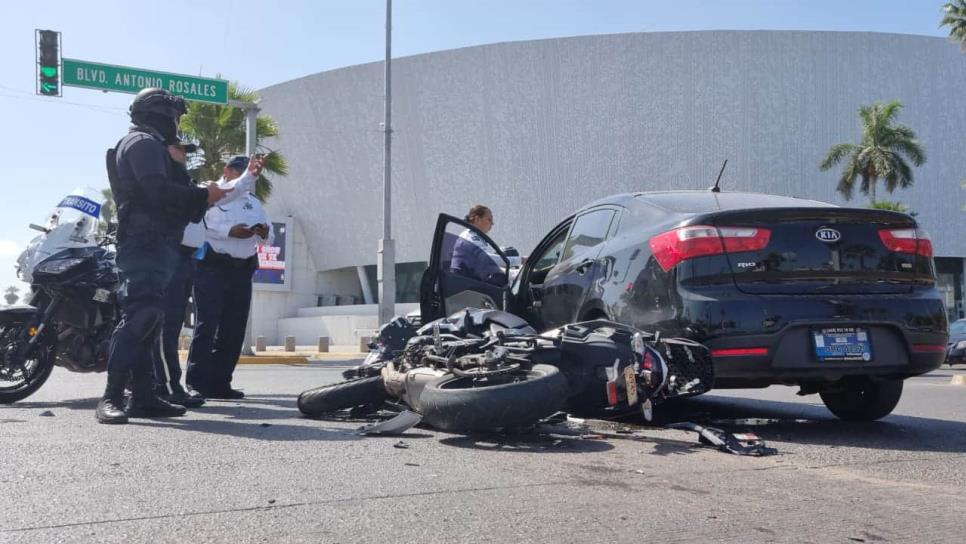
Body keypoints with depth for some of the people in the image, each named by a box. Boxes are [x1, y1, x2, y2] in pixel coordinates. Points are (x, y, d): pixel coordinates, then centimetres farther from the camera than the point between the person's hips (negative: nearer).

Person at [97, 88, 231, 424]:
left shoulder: (147, 145, 28)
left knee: (147, 320, 8)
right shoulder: (144, 142, -4)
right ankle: (112, 397, -23)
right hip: (147, 242, -11)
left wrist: (201, 199, 16)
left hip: (150, 244, 11)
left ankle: (144, 397, 9)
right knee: (140, 315, -19)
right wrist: (204, 195, -10)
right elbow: (159, 190, -20)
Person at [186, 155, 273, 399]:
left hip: (242, 271, 6)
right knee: (207, 324, -10)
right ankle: (196, 383, -8)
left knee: (234, 329, 4)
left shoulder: (253, 202, 24)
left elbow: (269, 237, 18)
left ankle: (219, 382, 10)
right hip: (212, 267, -6)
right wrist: (230, 231, -20)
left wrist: (264, 233, -6)